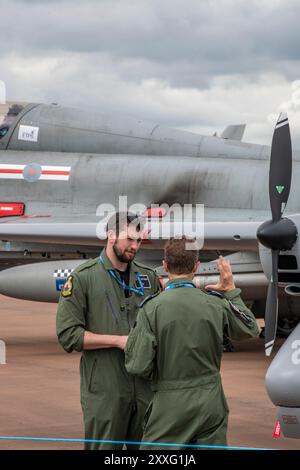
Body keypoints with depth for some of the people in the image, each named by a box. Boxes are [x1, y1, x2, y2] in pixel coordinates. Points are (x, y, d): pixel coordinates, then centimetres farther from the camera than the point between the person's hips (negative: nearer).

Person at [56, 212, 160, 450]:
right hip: (105, 390, -4)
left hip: (146, 386, 4)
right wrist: (118, 340, -14)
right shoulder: (83, 278, -2)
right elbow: (68, 334, -8)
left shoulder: (149, 278, 12)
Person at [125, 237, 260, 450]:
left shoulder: (152, 309, -13)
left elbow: (138, 366, -13)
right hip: (211, 403, 3)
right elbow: (250, 328, 16)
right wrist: (231, 290, 21)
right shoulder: (216, 305, -4)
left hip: (171, 405, -3)